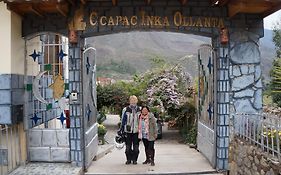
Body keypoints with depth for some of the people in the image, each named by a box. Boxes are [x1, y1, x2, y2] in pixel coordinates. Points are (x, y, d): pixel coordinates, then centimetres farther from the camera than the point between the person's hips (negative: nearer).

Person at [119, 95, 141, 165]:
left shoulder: (139, 110, 4)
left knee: (136, 147, 5)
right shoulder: (125, 110, 0)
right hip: (128, 131, 0)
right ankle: (128, 159, 17)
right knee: (128, 146, 4)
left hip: (136, 131, 1)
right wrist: (121, 129, 4)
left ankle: (134, 159, 17)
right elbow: (123, 121, 6)